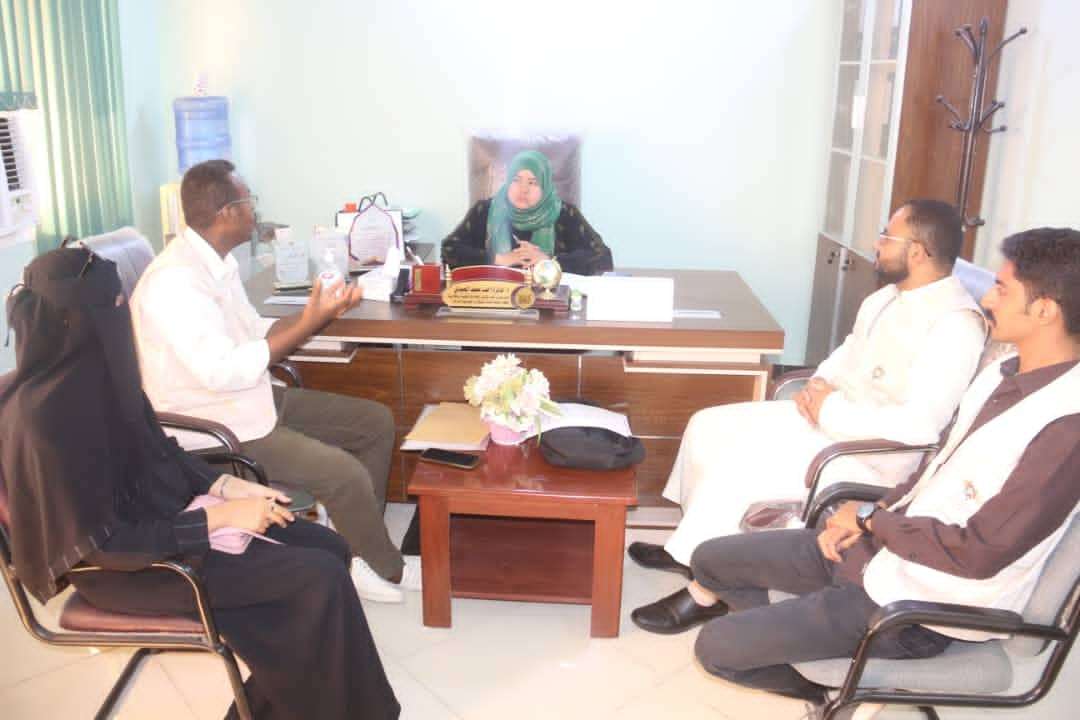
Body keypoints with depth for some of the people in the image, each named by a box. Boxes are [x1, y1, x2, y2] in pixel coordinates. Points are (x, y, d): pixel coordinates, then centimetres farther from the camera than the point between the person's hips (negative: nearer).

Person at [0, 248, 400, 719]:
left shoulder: (93, 372, -3)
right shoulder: (44, 416, -29)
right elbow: (103, 542, -25)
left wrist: (228, 487, -3)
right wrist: (220, 516, -23)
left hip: (158, 517, 8)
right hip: (125, 565, -8)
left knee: (330, 549, 1)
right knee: (321, 577, -17)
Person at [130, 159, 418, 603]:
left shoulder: (215, 261, 6)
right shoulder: (174, 280, -25)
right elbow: (224, 371, -30)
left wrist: (320, 314, -5)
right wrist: (306, 325, -25)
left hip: (251, 401, 10)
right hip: (213, 427, -10)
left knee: (376, 422, 6)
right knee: (344, 473, -22)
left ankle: (357, 545, 13)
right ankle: (387, 569, 6)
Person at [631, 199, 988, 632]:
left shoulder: (955, 324, -21)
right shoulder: (890, 295, 8)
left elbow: (921, 424, -30)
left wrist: (831, 410, -22)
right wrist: (819, 383, -1)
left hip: (872, 455, -10)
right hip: (830, 417, 10)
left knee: (732, 468, -21)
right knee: (708, 427, 2)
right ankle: (695, 547, 15)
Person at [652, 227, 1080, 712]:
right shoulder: (1003, 373, 4)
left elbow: (979, 553, -25)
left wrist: (871, 518, -12)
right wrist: (872, 516, -2)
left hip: (923, 608, -9)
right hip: (878, 547, 9)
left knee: (716, 648, -8)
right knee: (711, 559, 8)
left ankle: (827, 687, 17)